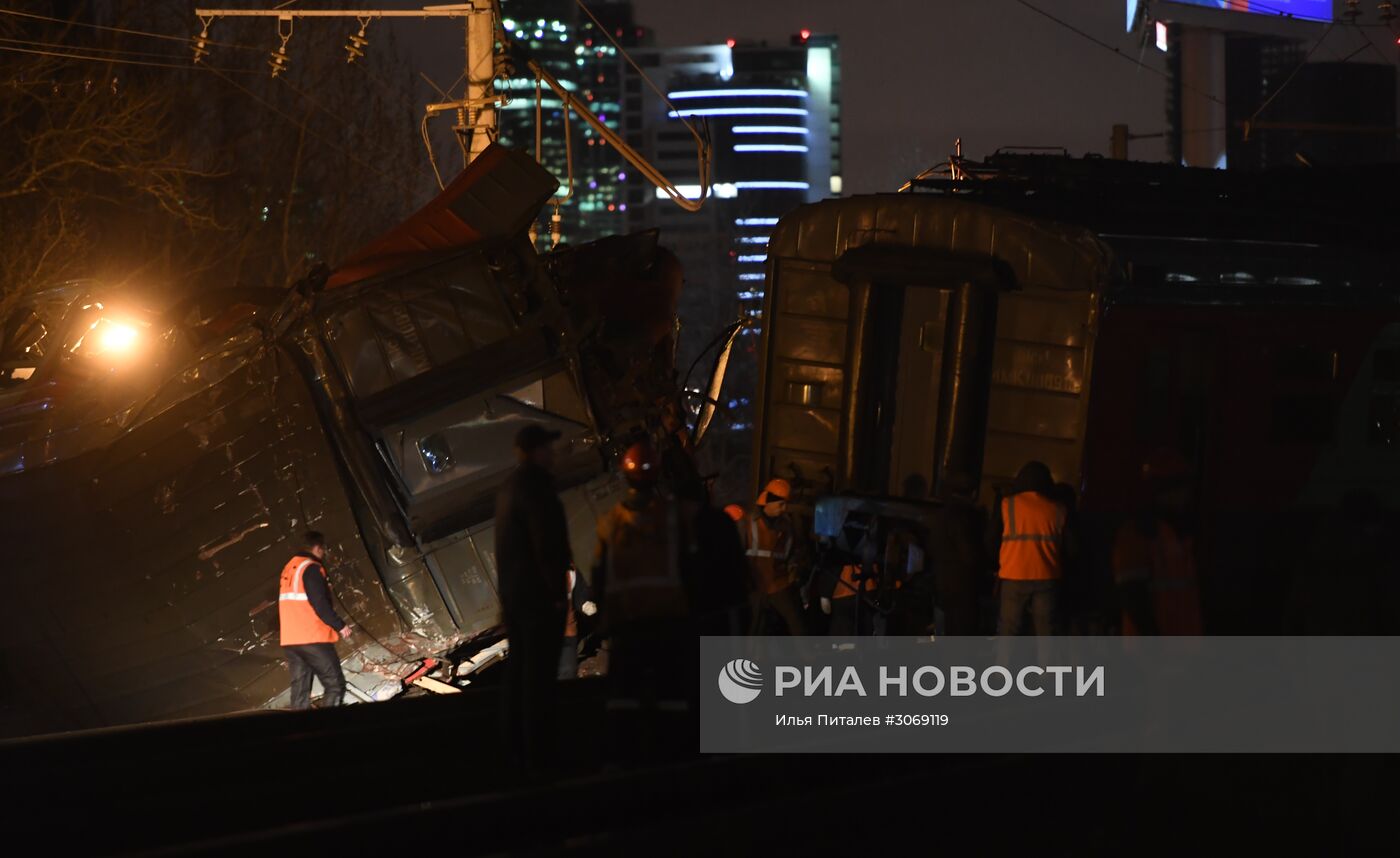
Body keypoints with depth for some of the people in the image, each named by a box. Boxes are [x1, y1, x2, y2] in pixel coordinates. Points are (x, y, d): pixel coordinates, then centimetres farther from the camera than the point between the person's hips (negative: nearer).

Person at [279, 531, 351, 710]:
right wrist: (340, 625, -9)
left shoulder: (288, 569, 18)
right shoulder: (311, 568, -9)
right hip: (313, 639, -8)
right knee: (335, 685, -6)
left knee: (300, 691, 7)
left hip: (289, 641, 8)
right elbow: (320, 604, -17)